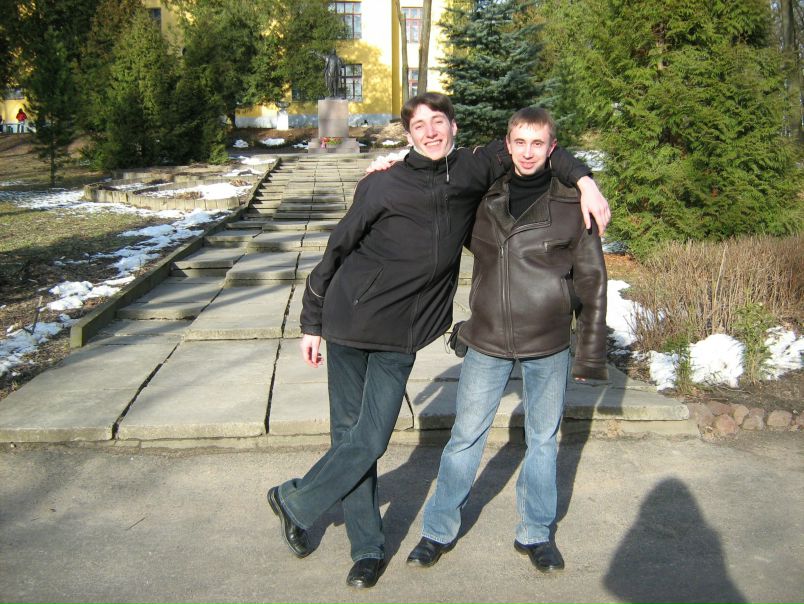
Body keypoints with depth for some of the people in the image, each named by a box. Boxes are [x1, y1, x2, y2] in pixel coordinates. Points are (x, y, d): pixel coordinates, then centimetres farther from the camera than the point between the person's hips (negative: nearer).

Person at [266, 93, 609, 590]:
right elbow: (337, 251, -2)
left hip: (401, 341, 2)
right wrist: (312, 324, 2)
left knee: (370, 441, -2)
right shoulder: (383, 186, -10)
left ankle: (294, 502, 24)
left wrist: (583, 179, -3)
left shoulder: (473, 171, -2)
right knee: (349, 435, 5)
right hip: (349, 327, -2)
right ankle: (368, 547, 25)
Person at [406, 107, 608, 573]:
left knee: (543, 441, 13)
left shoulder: (572, 205, -6)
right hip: (487, 343, 1)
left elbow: (592, 282, -2)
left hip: (548, 346, -1)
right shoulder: (484, 198, 1)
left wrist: (591, 354, -3)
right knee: (466, 438, 9)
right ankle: (439, 531, 26)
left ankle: (536, 533, 32)